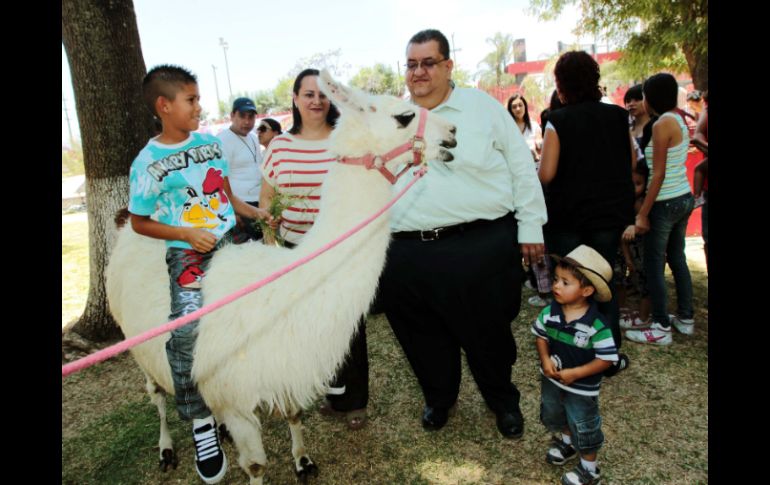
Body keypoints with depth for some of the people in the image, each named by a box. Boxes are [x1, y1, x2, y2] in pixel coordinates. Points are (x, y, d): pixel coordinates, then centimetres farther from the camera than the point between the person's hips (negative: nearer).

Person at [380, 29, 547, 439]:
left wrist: (530, 228, 0)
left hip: (481, 248, -2)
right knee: (424, 338, 16)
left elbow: (522, 170, 4)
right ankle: (438, 398, 43)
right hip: (407, 255, 3)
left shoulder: (482, 106, 3)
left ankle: (503, 401, 40)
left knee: (488, 333, 12)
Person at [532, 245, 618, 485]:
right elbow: (540, 335, 1)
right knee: (552, 415, 28)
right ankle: (566, 441, 59)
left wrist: (575, 373, -25)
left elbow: (607, 359, -24)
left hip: (582, 388, -5)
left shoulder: (596, 325, -29)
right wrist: (545, 359, -15)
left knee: (583, 427, 14)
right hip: (551, 380, 5)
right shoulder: (550, 312, -16)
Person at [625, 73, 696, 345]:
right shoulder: (680, 121, 10)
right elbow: (673, 166, 10)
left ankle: (661, 329, 7)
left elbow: (658, 174, -19)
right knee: (677, 258, 17)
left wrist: (643, 213, -17)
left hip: (666, 202, -9)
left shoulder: (662, 124, -16)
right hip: (685, 198, 9)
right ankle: (685, 319, 28)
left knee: (653, 264, 0)